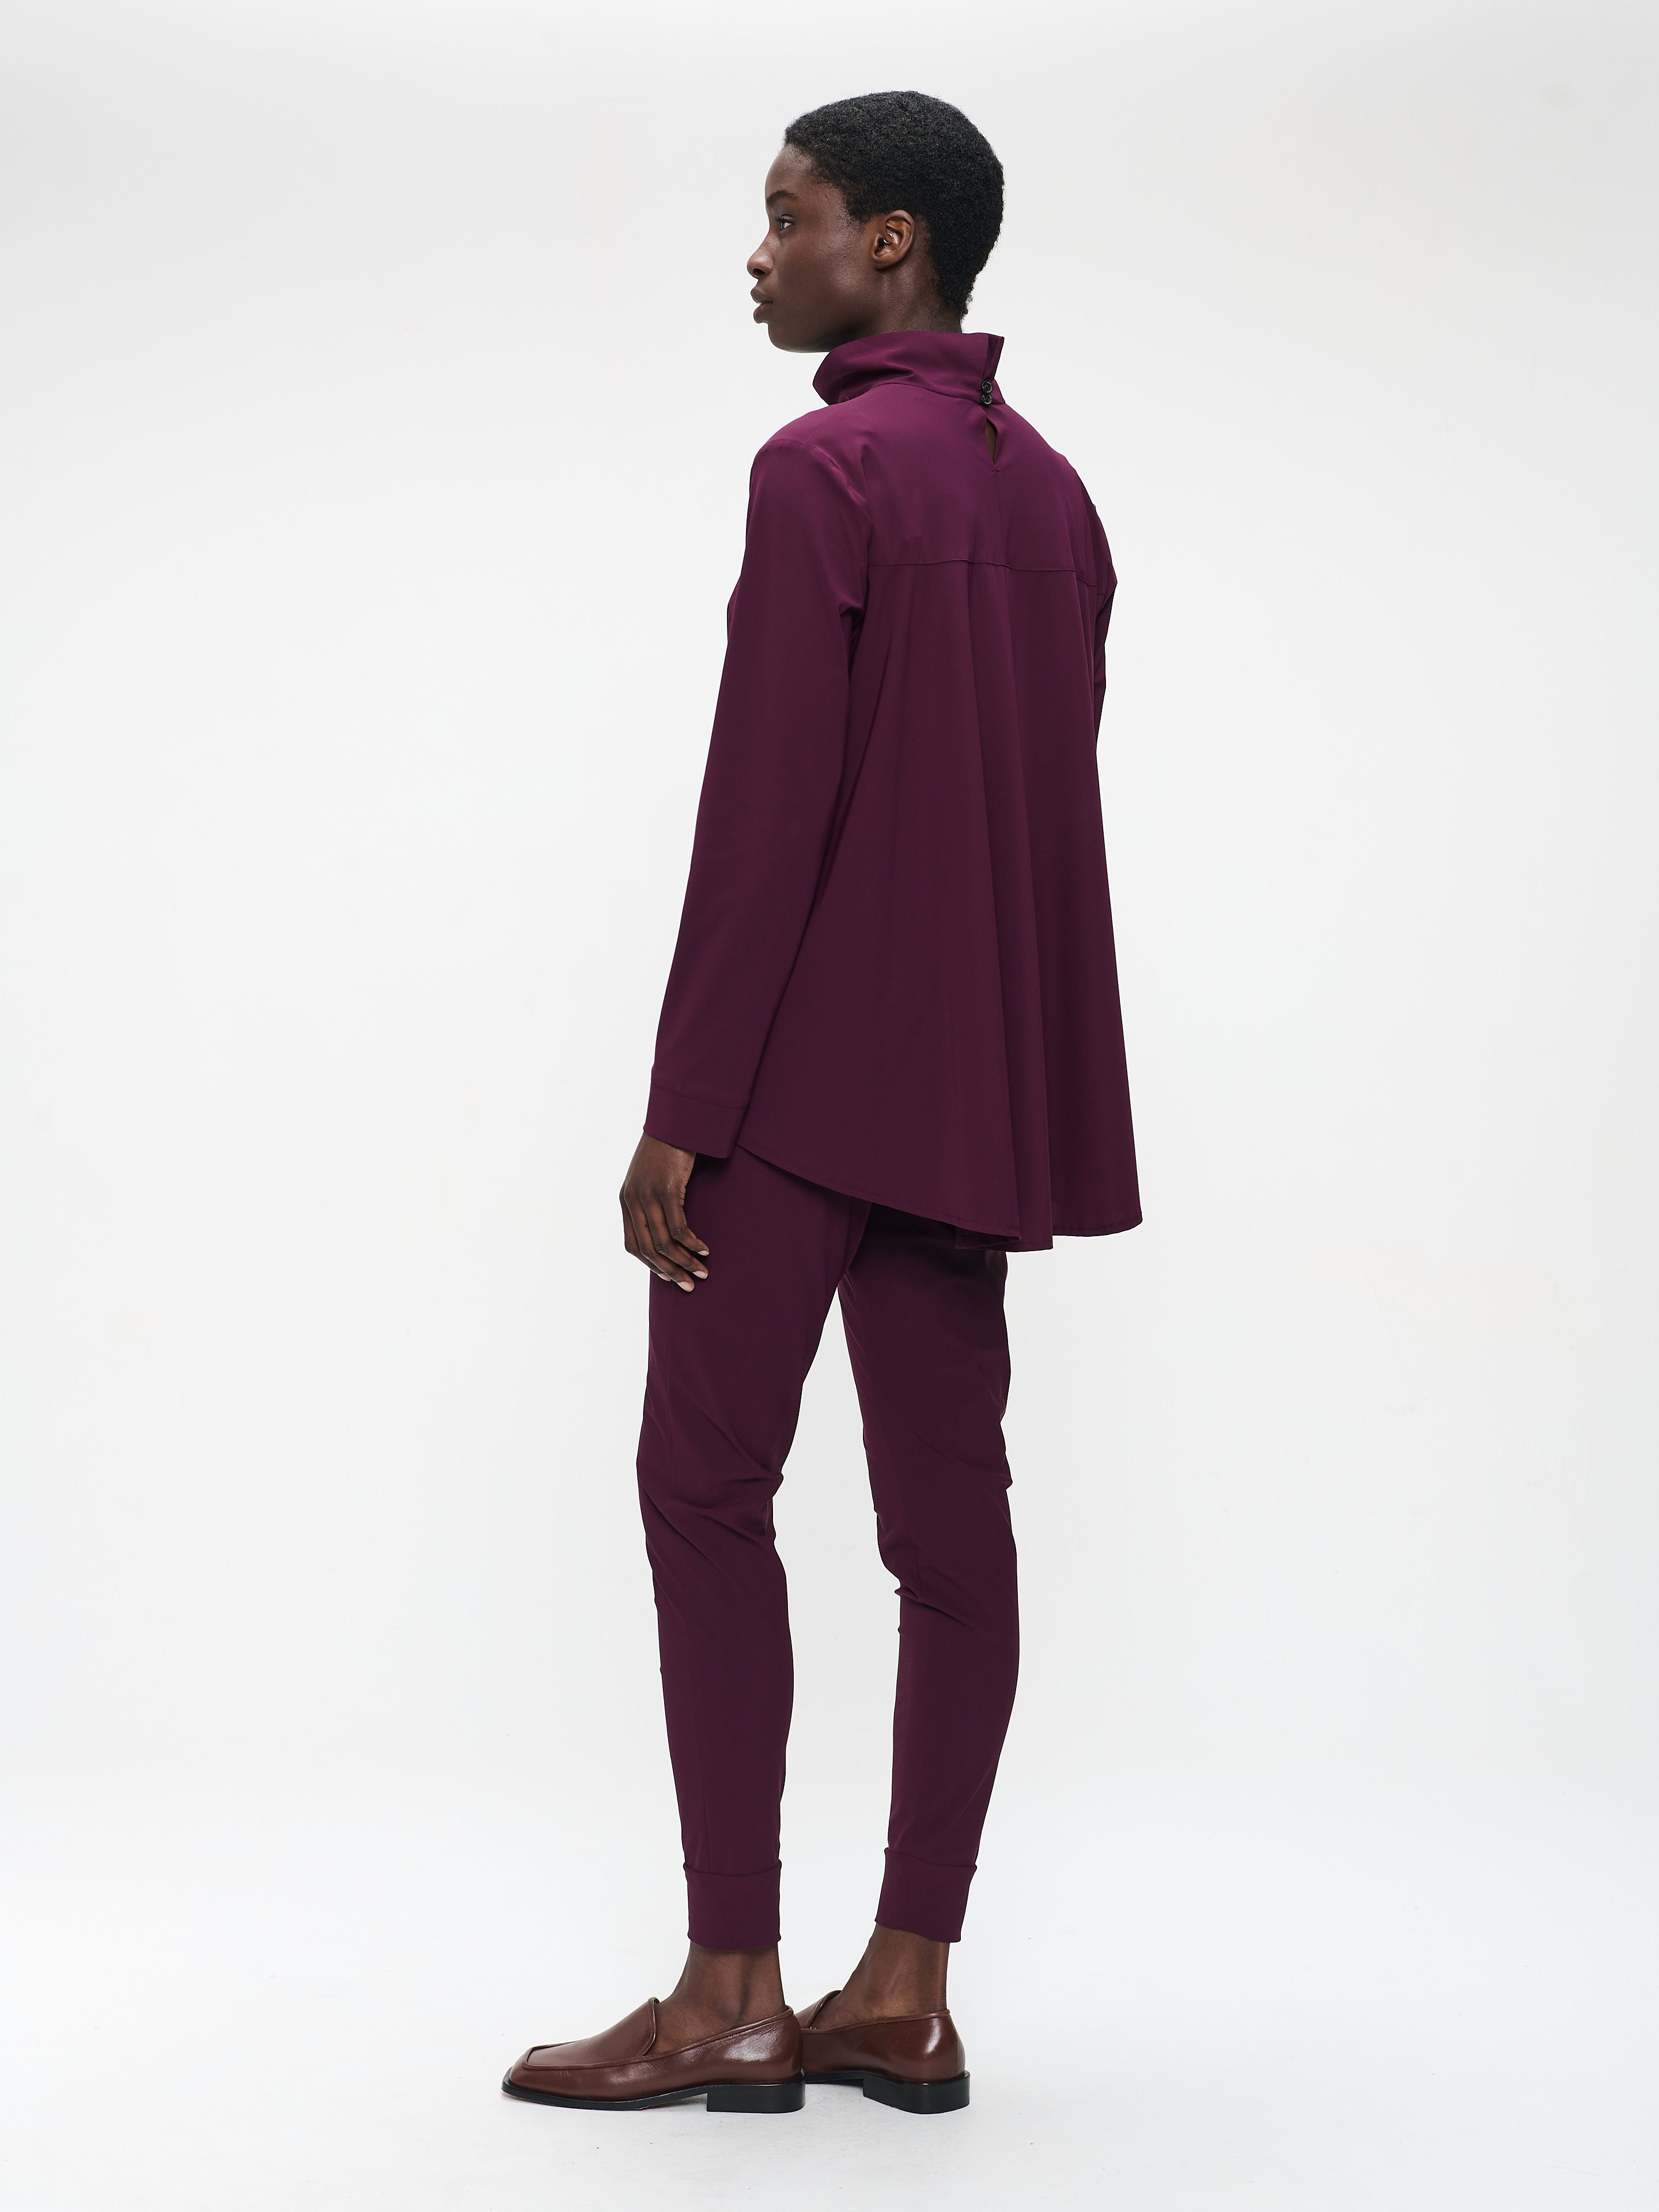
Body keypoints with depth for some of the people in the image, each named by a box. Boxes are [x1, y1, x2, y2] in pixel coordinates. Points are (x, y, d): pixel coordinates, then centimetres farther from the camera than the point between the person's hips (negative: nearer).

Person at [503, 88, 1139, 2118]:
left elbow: (765, 807, -17)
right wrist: (1002, 1076, 20)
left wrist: (682, 1107, -15)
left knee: (707, 1485, -1)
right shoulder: (1050, 496, 14)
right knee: (946, 1506, 5)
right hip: (983, 1087, 8)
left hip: (810, 1072, -8)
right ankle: (905, 1994, 8)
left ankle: (730, 1997, -1)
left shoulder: (825, 473, -12)